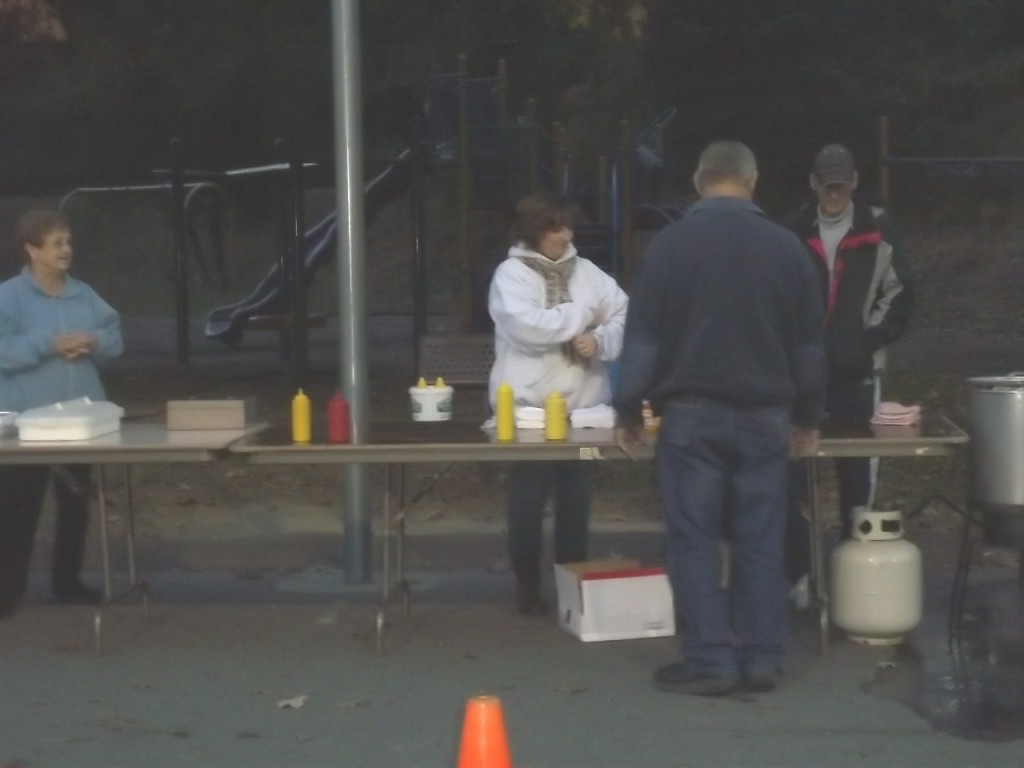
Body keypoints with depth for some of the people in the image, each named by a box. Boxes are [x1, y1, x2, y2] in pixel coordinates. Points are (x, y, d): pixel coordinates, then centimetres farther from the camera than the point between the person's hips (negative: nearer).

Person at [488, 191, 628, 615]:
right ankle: (528, 587, 12)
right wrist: (582, 314, -11)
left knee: (576, 495, 11)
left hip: (583, 402, 4)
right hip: (530, 405, -4)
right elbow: (529, 327, -22)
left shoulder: (585, 270, 8)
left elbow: (623, 314, 3)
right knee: (529, 497, 2)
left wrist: (600, 339, -17)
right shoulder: (511, 274, -6)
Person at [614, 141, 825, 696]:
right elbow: (809, 342, 11)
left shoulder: (671, 243, -4)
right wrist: (807, 415, 19)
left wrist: (628, 408, 3)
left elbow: (643, 337, -4)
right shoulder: (785, 246, 5)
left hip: (691, 412, -3)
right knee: (760, 540, 7)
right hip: (764, 414, 3)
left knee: (695, 539, 1)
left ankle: (709, 661, 0)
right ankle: (762, 658, 10)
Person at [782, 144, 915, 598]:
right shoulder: (791, 232, 3)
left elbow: (899, 292, 3)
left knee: (856, 472, 7)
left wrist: (872, 339, -6)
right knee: (790, 472, -5)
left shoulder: (877, 230, 4)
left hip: (857, 371, 0)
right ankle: (796, 572, 3)